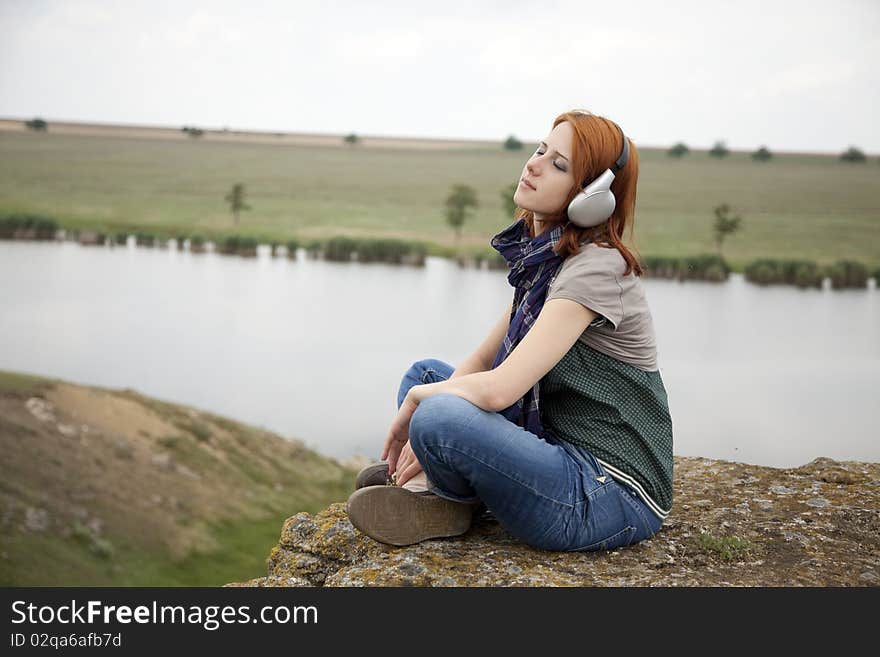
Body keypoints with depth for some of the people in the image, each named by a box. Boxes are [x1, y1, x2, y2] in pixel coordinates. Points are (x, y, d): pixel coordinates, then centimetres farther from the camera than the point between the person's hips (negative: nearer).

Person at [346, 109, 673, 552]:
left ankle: (455, 501, 1)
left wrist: (417, 400, -8)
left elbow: (499, 389, -27)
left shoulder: (596, 268, -20)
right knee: (426, 372, 16)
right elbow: (482, 360, 13)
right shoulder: (545, 257, 9)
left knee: (439, 417, -30)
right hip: (563, 455, 9)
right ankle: (427, 484, -4)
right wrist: (419, 430, -3)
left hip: (612, 493, -9)